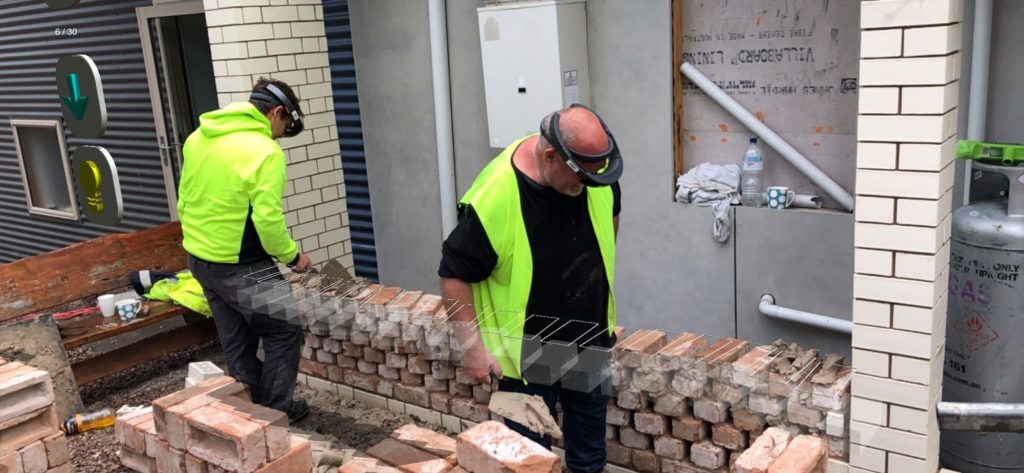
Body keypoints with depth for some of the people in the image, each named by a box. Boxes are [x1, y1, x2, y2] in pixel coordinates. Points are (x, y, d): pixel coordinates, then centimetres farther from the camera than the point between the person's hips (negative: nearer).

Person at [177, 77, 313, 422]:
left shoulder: (199, 137, 6)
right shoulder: (265, 152, -19)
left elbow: (184, 200, 13)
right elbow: (268, 219, -22)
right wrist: (292, 255, -7)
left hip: (198, 259, 8)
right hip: (242, 267, -8)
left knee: (236, 343, 19)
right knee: (284, 333, 10)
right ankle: (277, 412, 17)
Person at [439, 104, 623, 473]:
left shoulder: (593, 169, -12)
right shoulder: (496, 196, -28)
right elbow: (455, 275, -18)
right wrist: (473, 346, -17)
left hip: (590, 341, 5)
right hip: (528, 352, -5)